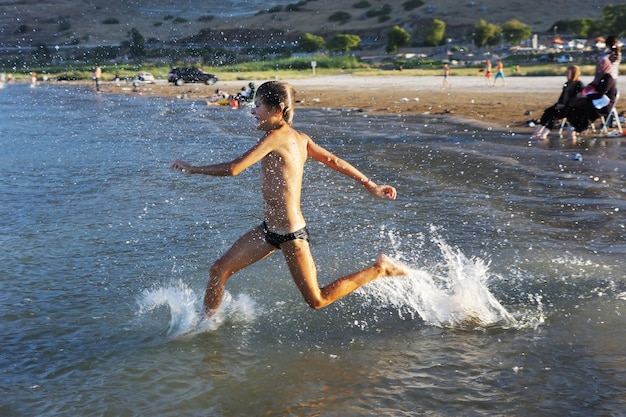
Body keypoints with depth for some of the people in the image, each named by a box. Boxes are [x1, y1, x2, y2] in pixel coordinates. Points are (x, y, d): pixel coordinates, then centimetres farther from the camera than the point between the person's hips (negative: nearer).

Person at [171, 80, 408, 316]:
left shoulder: (276, 137, -21)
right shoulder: (299, 138, 4)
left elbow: (233, 169, -24)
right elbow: (335, 162, 9)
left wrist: (192, 169, -11)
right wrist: (371, 186, 16)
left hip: (291, 234, -9)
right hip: (270, 229, 9)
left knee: (316, 301, 6)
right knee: (219, 271, 9)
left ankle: (380, 269, 13)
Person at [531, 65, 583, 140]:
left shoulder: (579, 84, -7)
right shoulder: (567, 84, 18)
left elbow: (576, 98, -15)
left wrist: (564, 105, -20)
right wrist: (559, 103, -2)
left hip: (570, 107, -8)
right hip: (562, 105, 8)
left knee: (555, 113, -29)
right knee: (547, 111, -15)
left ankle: (544, 134, -38)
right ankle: (538, 131, -22)